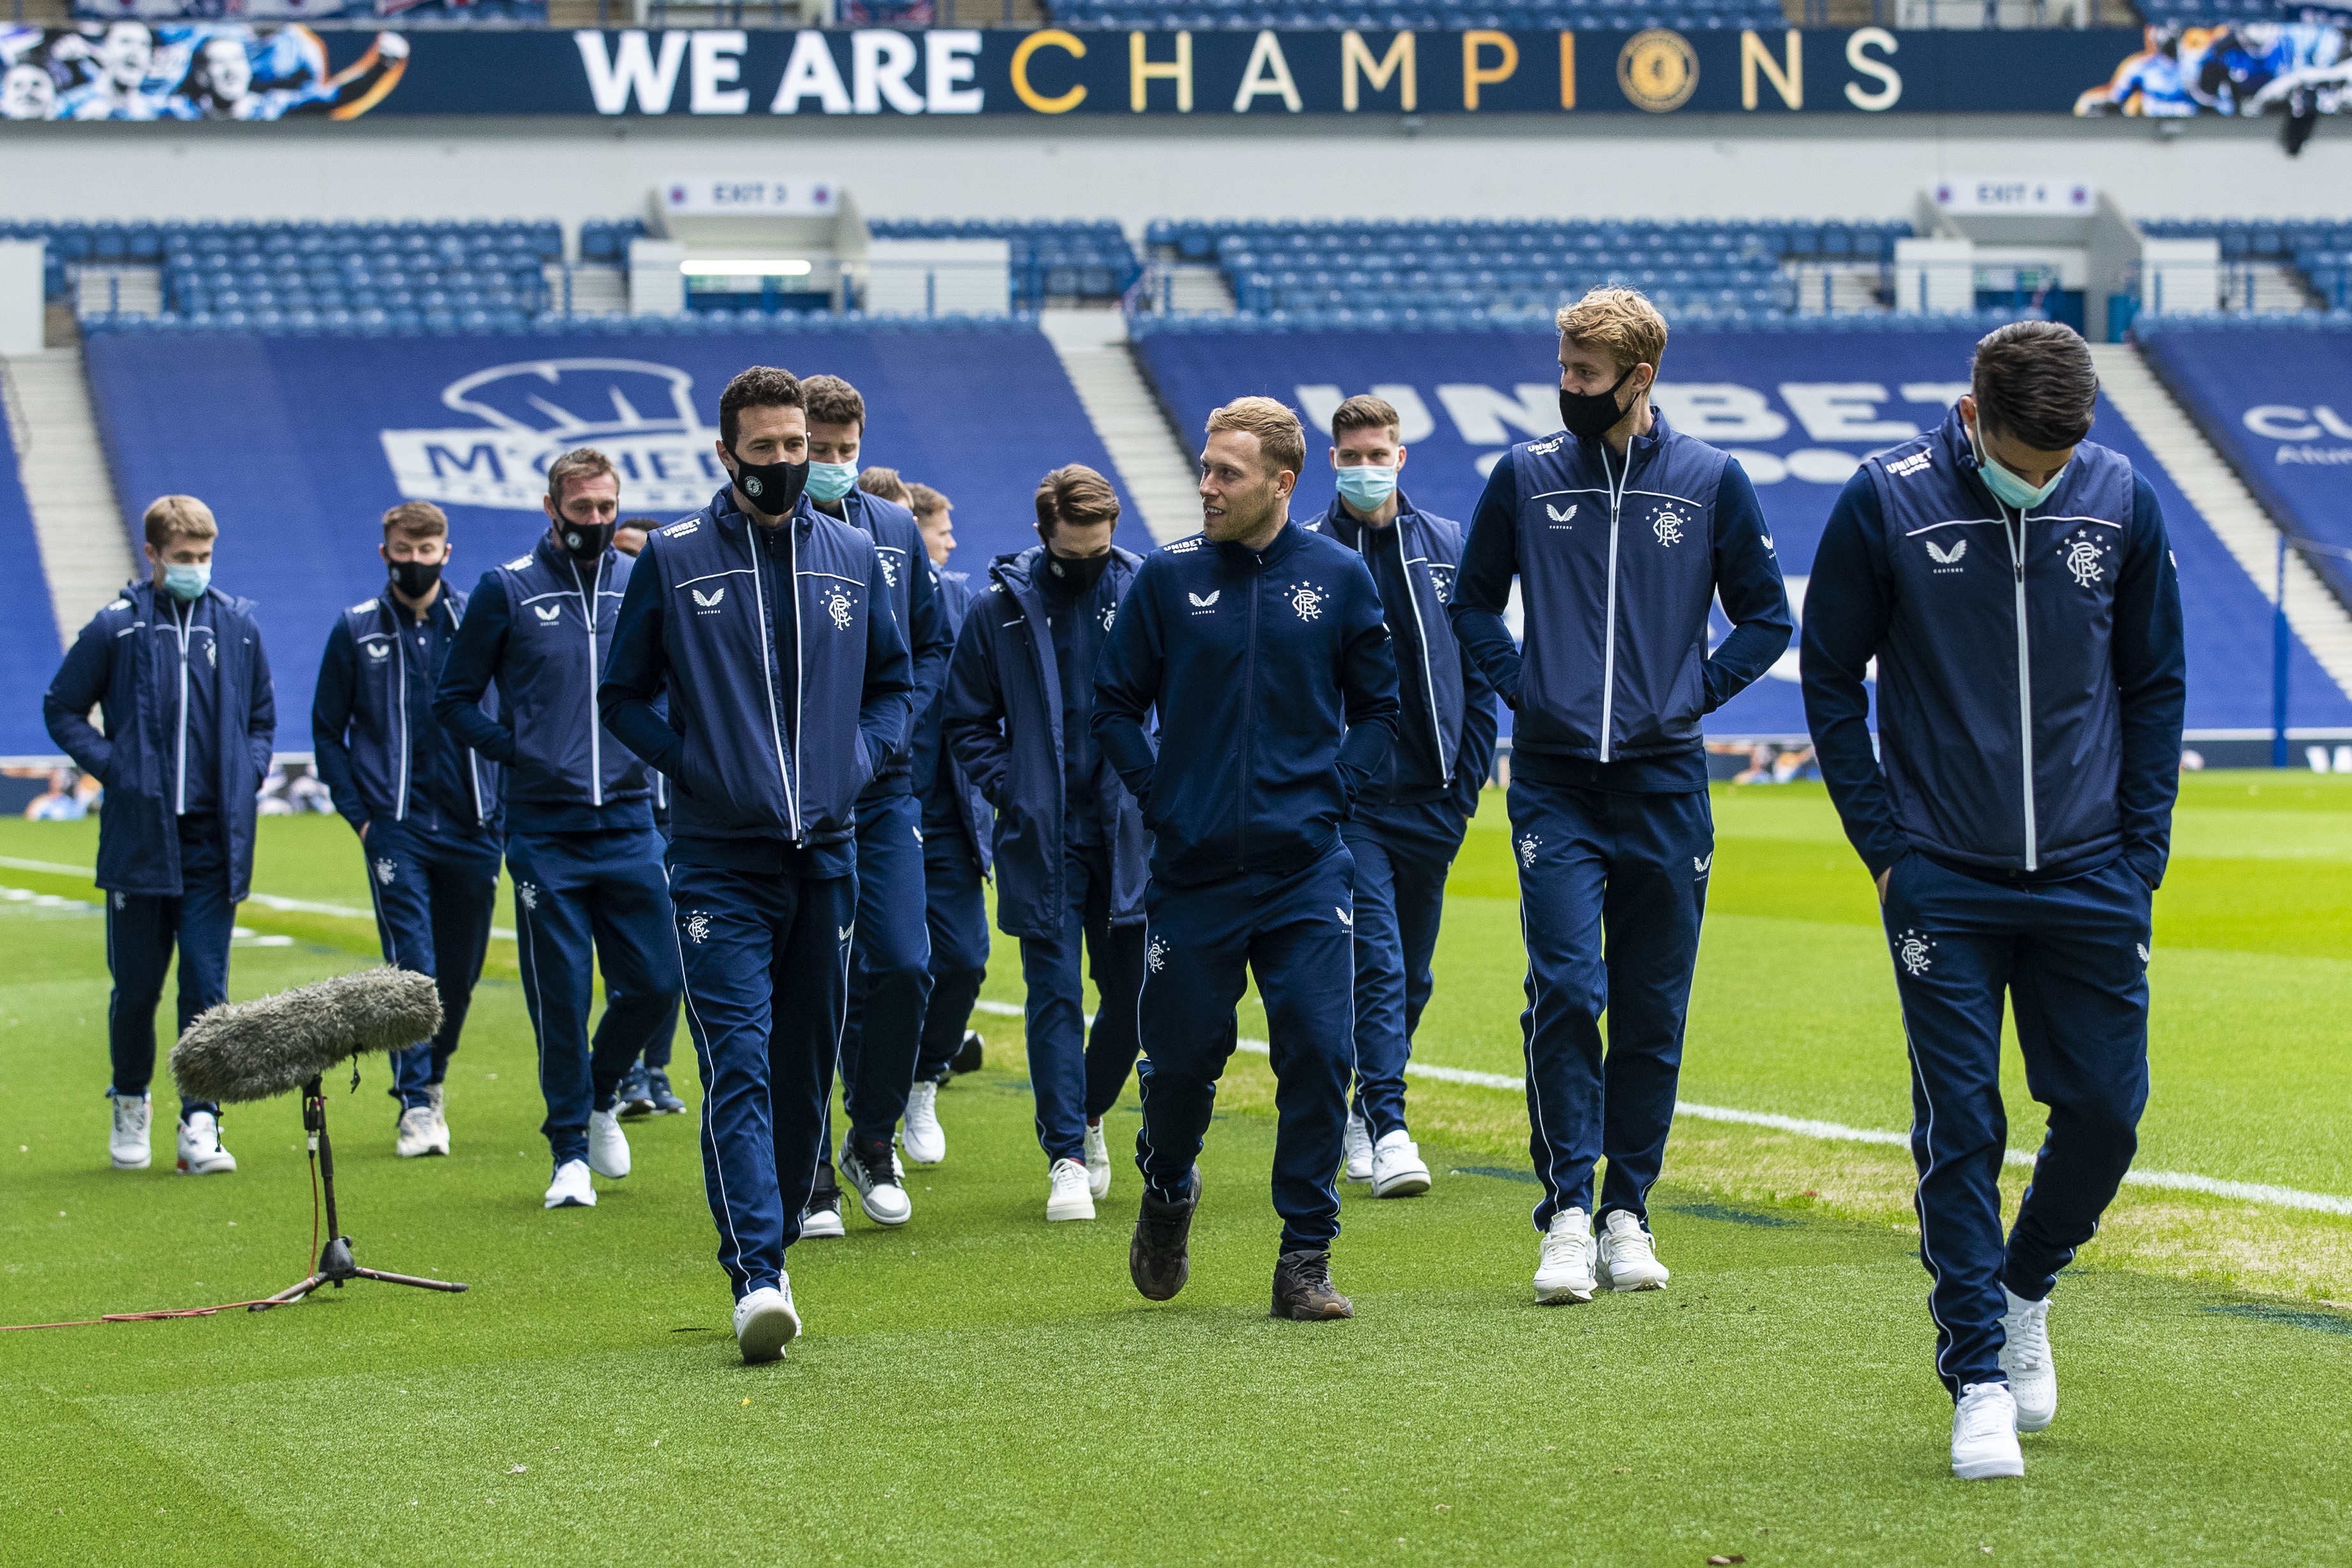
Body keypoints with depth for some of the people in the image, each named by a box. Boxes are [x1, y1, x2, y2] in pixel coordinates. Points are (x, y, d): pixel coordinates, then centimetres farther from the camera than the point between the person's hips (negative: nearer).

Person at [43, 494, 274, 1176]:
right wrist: (112, 767, -5)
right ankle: (130, 1104, 28)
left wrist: (246, 777, 4)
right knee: (136, 987, 6)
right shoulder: (116, 628, -1)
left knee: (207, 987, -3)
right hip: (139, 840, -1)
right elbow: (62, 709, 7)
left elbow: (262, 716, 19)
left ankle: (200, 1125, 0)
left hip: (214, 844, 1)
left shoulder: (238, 626, 7)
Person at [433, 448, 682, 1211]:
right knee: (560, 996, -1)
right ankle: (569, 1152, 10)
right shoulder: (507, 590, 0)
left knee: (655, 982, 0)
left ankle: (600, 1095, 27)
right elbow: (454, 700, 5)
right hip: (543, 832, -2)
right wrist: (514, 751, -6)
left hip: (629, 824, 2)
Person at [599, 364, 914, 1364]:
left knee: (807, 1071, 8)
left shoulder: (852, 557, 10)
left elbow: (893, 679, 21)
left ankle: (773, 1246, 22)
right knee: (739, 1065, -14)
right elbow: (623, 696, 8)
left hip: (827, 856, 3)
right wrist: (693, 766, -6)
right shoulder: (673, 560, 2)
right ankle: (756, 1276, -22)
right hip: (720, 860, -3)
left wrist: (859, 759, 3)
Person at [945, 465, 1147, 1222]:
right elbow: (968, 719, 7)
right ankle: (1066, 1155, 1)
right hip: (1041, 839, -1)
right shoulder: (1001, 608, -1)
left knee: (1132, 990, 7)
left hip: (1127, 830, 1)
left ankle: (1088, 1114, 31)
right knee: (1054, 993, -3)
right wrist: (1009, 791, -4)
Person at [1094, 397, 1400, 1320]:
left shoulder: (1339, 577, 2)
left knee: (1318, 1056, -7)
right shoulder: (1167, 579, 1)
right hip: (1193, 867, 0)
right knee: (1181, 1058, 6)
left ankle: (1306, 1259, 1)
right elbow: (1115, 706, 9)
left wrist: (1332, 792, 0)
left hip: (1306, 870, 0)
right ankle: (1167, 1196, 35)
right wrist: (1159, 797, -1)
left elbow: (1379, 705, 11)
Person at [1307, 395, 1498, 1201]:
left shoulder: (1447, 549, 7)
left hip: (1432, 800, 3)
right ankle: (1389, 1132, -15)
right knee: (1376, 961, -13)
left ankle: (1362, 1107, 27)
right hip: (1350, 798, -3)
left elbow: (1479, 669, 10)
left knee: (1412, 974, 10)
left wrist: (1470, 776, 3)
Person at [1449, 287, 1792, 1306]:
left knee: (1653, 1009, 5)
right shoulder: (1525, 476, 3)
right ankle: (1568, 1211, -9)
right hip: (1554, 782, -1)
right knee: (1565, 991, -12)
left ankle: (1628, 1213, 14)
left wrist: (1695, 695, -1)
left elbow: (1766, 618, 10)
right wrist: (1518, 684, 1)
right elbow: (1474, 602, 15)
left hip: (1664, 783, 1)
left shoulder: (1711, 482, 1)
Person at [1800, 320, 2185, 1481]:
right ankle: (1977, 1378, 3)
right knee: (1959, 1129, -3)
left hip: (2091, 876, 2)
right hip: (1944, 883, -2)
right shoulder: (1887, 504, -8)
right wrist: (1884, 845, -4)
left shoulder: (2122, 503, -2)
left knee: (2104, 1111, 2)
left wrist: (2142, 851, 2)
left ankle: (2024, 1289, 28)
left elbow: (2154, 684, 8)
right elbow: (1832, 678, 1)